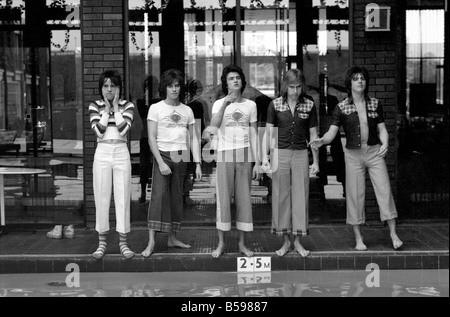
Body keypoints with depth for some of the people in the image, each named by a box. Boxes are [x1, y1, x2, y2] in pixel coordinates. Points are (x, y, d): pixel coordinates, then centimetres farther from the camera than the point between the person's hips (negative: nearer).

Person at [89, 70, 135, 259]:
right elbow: (98, 131, -7)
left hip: (121, 153, 0)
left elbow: (124, 129, -10)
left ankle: (123, 241, 8)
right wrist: (106, 108, -5)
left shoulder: (127, 106, 5)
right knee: (101, 198, 1)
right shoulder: (95, 106, 6)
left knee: (123, 197, 0)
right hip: (102, 153, 0)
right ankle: (102, 242, 10)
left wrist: (115, 106, -6)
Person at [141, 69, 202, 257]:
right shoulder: (156, 108, 0)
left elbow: (194, 139, 11)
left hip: (182, 158, 4)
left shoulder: (187, 110, 12)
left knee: (176, 198, 7)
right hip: (163, 155, -4)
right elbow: (152, 138, -5)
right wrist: (161, 162, -14)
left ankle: (172, 238, 16)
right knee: (159, 195, -14)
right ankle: (151, 242, -14)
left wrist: (198, 164, 2)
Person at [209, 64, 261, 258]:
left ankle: (242, 244, 13)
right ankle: (221, 243, 9)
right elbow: (213, 126, -18)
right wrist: (225, 104, -30)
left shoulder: (250, 105, 8)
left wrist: (257, 162, 2)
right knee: (223, 198, 0)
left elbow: (253, 135, 7)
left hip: (245, 156, 2)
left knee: (244, 199, 4)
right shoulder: (219, 104, 2)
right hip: (225, 155, -2)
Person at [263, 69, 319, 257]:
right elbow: (268, 132, 2)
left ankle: (298, 242, 11)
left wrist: (316, 161, 5)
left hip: (301, 154, 1)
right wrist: (265, 157, -4)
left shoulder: (309, 105, 2)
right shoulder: (275, 105, -1)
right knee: (281, 196, 2)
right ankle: (286, 241, 13)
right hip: (280, 153, 0)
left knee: (301, 196, 2)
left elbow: (313, 134, 6)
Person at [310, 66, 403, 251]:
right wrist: (321, 141, -27)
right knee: (355, 194, 2)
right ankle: (358, 238, 14)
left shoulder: (375, 104, 5)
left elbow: (382, 129, 9)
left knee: (384, 190, -3)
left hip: (374, 152, 1)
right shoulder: (342, 108, -1)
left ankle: (393, 234, 8)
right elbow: (332, 133, -6)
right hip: (353, 154, -1)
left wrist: (385, 143, -10)